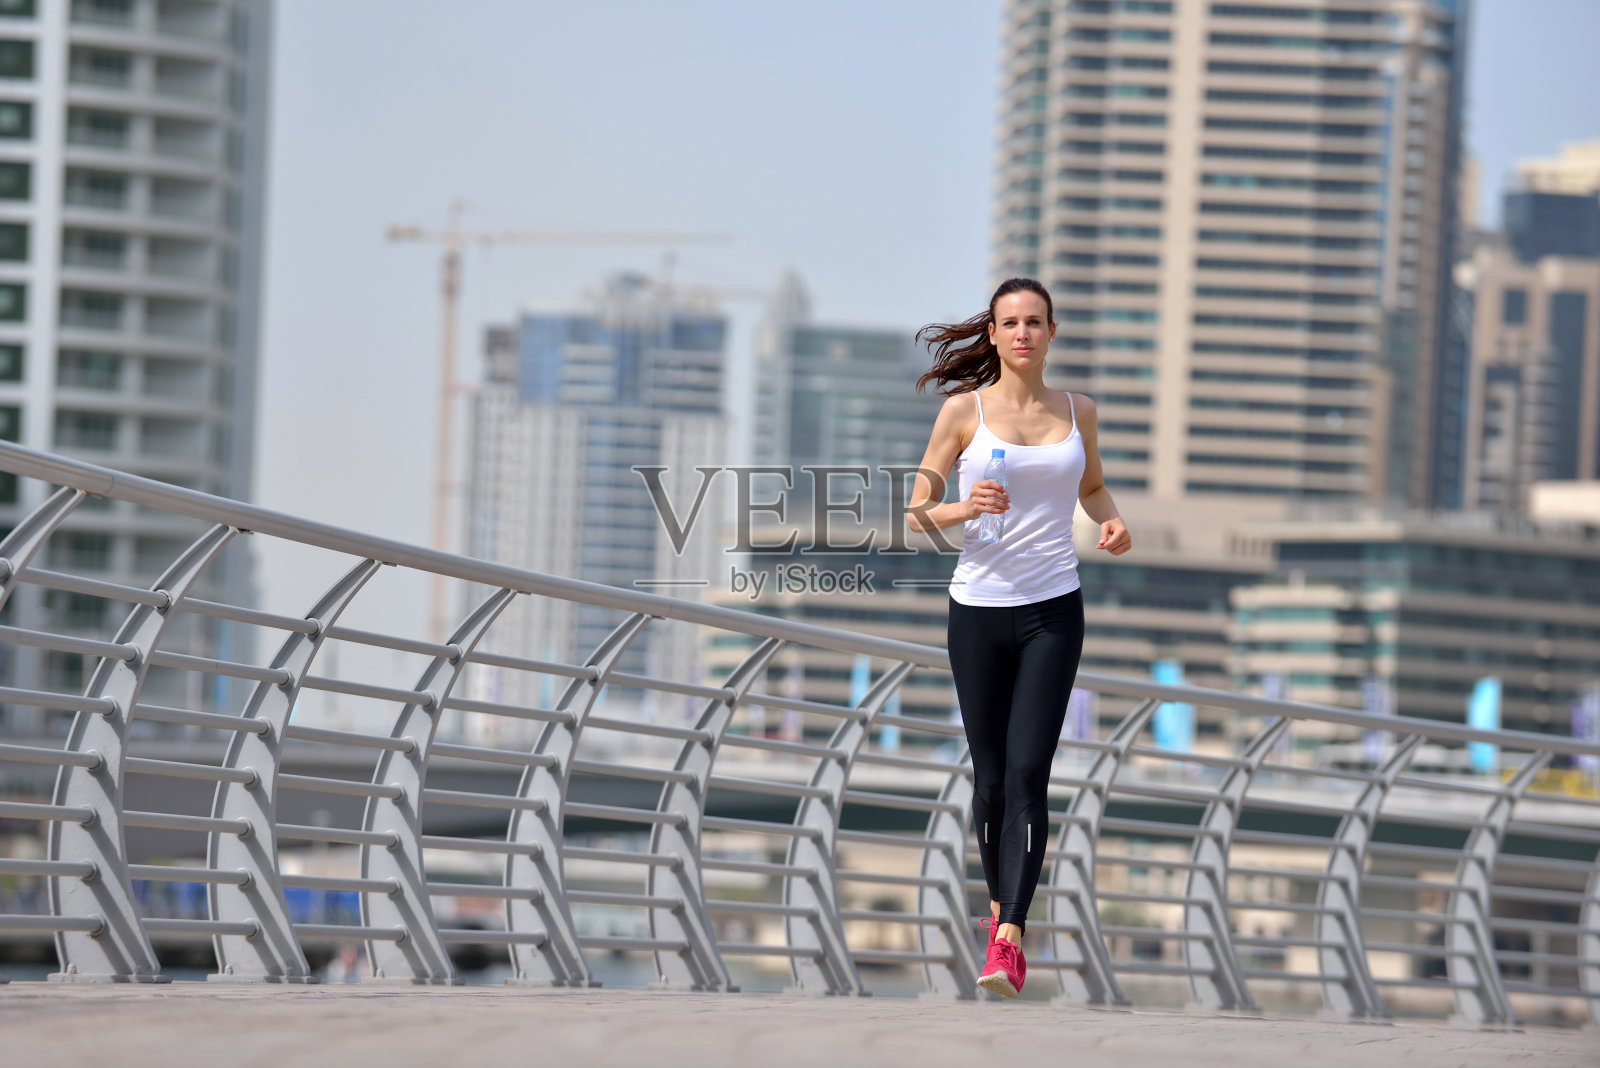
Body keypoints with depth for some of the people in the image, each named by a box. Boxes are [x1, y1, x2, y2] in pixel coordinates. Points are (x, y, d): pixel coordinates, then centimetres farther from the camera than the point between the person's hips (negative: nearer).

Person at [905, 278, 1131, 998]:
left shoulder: (1076, 412, 7)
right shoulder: (964, 411, 0)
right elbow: (916, 510, 2)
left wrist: (1111, 521, 4)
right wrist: (963, 509, -19)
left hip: (1053, 612, 0)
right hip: (979, 608, 0)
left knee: (1028, 772, -12)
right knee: (991, 772, 8)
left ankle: (1007, 941, -20)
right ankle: (1000, 902, 32)